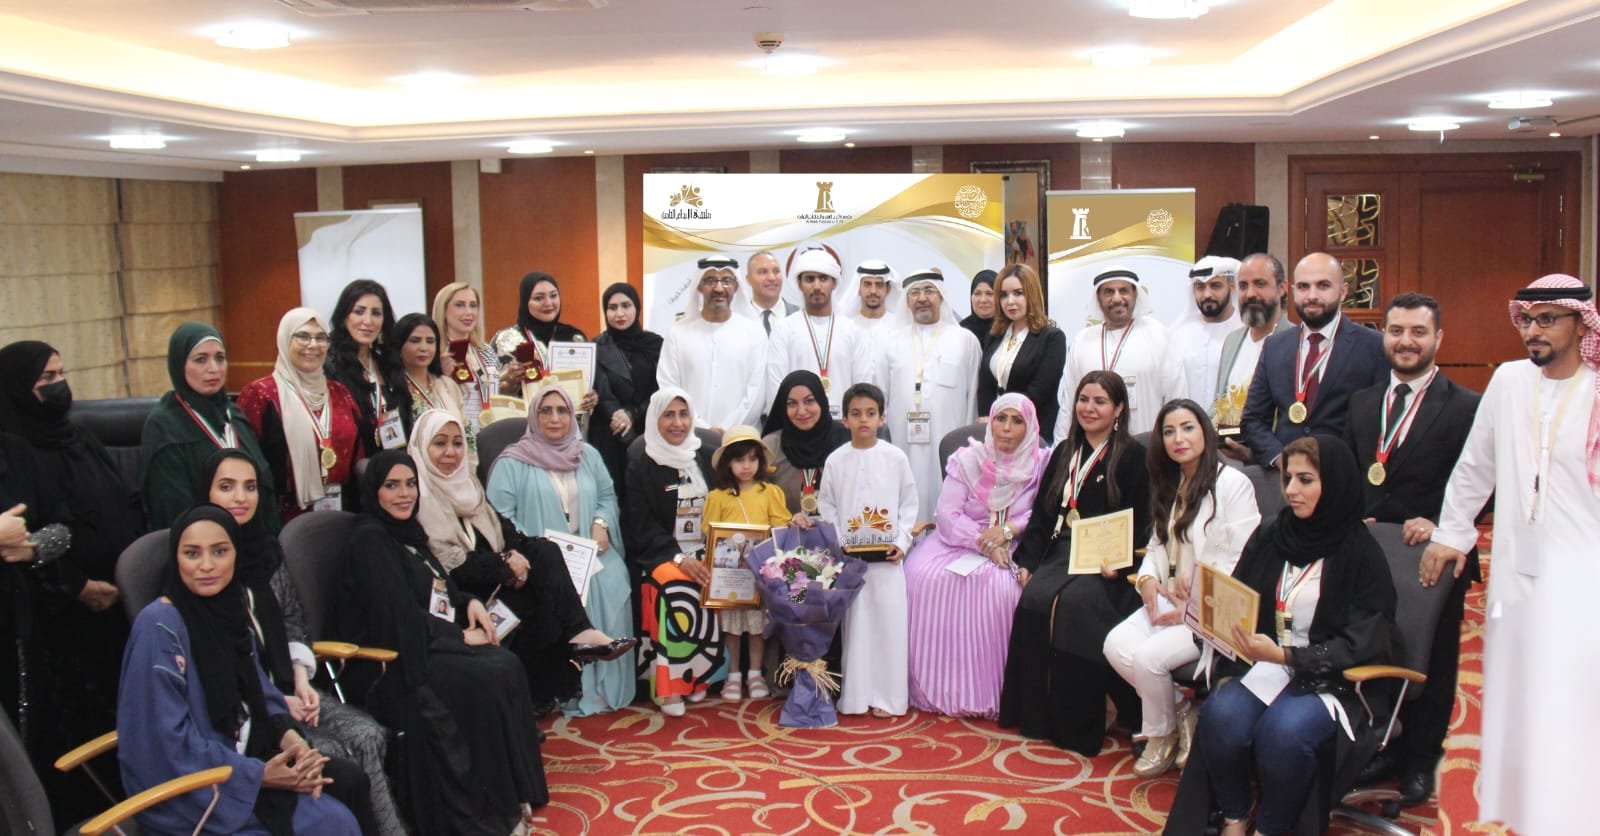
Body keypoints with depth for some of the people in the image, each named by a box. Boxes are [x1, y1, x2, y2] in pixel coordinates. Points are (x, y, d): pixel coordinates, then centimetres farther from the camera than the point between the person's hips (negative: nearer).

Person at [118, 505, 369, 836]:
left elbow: (259, 692, 12)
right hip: (189, 789, -7)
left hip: (240, 755, 7)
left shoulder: (229, 609, 5)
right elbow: (171, 743, -21)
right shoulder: (159, 626, -19)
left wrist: (290, 736, -8)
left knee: (349, 780, -9)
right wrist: (259, 774, -19)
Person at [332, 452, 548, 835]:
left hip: (429, 645, 8)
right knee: (486, 681, -26)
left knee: (507, 667, -18)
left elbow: (437, 589, 23)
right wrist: (461, 637, -12)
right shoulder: (369, 538, -11)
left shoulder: (407, 531, 16)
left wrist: (470, 602, 1)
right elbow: (399, 617, -18)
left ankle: (513, 794, -13)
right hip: (390, 663, -8)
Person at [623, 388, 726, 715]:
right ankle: (668, 687, -24)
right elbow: (641, 523, -6)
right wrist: (678, 557, -19)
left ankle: (698, 679, -11)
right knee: (677, 588, -33)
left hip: (706, 551, 4)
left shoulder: (707, 453, 9)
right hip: (660, 553, -3)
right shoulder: (640, 460, -2)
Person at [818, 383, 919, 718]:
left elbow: (909, 503, 5)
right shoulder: (836, 460, 2)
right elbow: (826, 506, 6)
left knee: (889, 621, -1)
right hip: (848, 556, 0)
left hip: (888, 555, 0)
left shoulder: (896, 458, 1)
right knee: (853, 623, 3)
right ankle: (854, 695, 10)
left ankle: (888, 696, 8)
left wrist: (902, 541, -5)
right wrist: (838, 544, -6)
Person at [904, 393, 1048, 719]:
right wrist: (984, 543, -19)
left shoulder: (1042, 464, 4)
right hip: (960, 543, 1)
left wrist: (1008, 531, -18)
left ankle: (993, 693, -20)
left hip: (1012, 548, -1)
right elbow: (947, 515, -5)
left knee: (1004, 586, -35)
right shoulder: (968, 460, 4)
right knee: (924, 575, -29)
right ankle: (936, 688, -18)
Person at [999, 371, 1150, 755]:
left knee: (1075, 602, -32)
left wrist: (1119, 564, -19)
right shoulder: (1064, 452, 19)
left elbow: (1140, 523, -5)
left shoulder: (1133, 456, 2)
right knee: (1033, 600, -25)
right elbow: (1041, 513, 16)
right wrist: (1027, 561, 3)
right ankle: (1038, 718, -16)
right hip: (1061, 553, 5)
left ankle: (1079, 725, -22)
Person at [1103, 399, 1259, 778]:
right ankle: (1180, 712, 2)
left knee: (1148, 655, -25)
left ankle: (1162, 733, 4)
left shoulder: (1232, 484, -10)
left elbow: (1240, 564, -13)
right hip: (1168, 599, 7)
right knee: (1117, 645, -19)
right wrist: (1147, 579, -3)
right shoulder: (1169, 486, 16)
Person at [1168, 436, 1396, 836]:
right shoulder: (1271, 535, 7)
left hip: (1333, 681, -3)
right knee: (1220, 716, -27)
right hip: (1265, 664, 4)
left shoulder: (1361, 555, -5)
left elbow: (1358, 646, -9)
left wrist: (1285, 656, -21)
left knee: (1283, 730, -33)